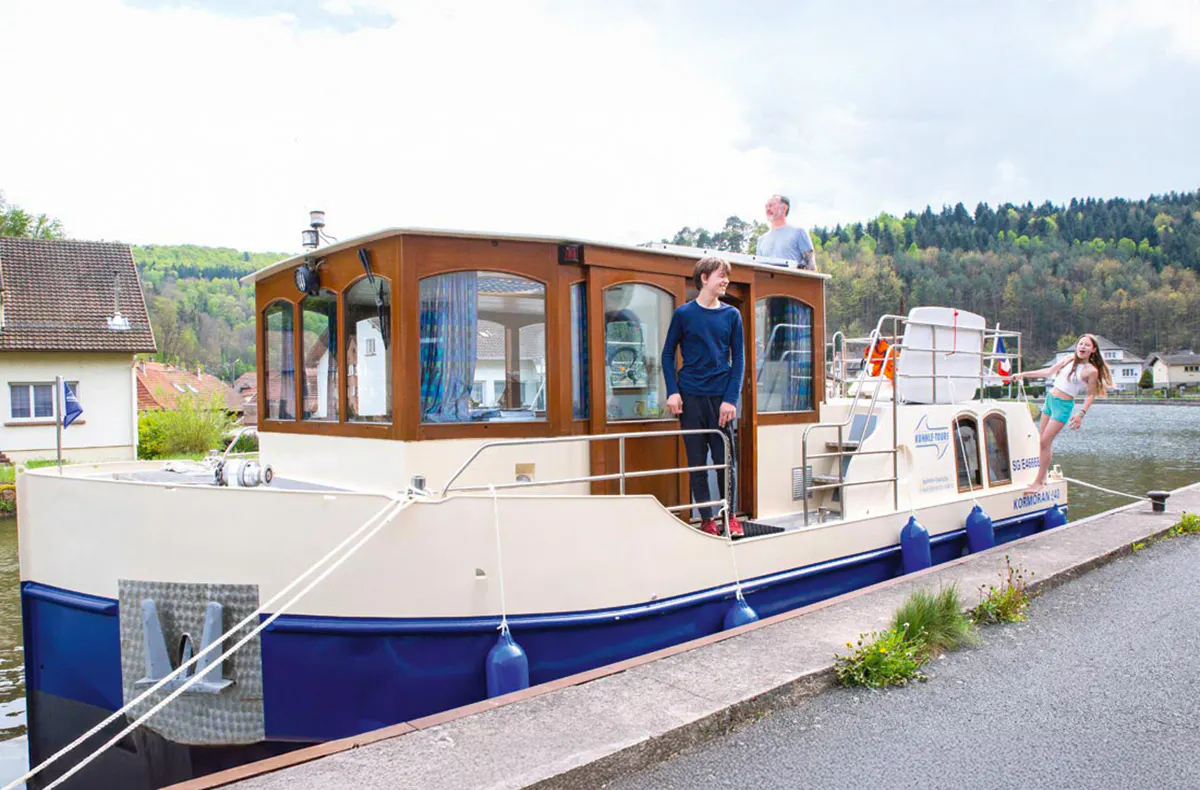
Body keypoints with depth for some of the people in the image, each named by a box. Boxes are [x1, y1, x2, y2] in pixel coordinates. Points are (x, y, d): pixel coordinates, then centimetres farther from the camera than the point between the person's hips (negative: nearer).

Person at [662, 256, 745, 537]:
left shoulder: (731, 315, 6)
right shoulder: (684, 313, 2)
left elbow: (738, 359, 5)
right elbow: (668, 354, 6)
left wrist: (731, 398, -5)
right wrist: (672, 392, -5)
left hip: (721, 398, 1)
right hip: (691, 397, -1)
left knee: (725, 459, 4)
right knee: (697, 461, 4)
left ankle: (730, 516, 18)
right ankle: (707, 519, 14)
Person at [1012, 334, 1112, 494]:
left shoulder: (1091, 371, -8)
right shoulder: (1070, 360, 8)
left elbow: (1091, 395, -4)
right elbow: (1049, 371, 17)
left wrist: (1081, 414, -14)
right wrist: (1023, 374, 19)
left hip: (1064, 406, -6)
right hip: (1050, 399, 6)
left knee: (1045, 442, -10)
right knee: (1042, 441, 7)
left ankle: (1039, 482, -2)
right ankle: (1043, 476, 18)